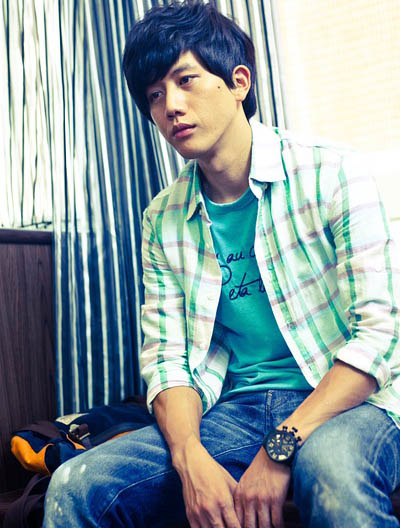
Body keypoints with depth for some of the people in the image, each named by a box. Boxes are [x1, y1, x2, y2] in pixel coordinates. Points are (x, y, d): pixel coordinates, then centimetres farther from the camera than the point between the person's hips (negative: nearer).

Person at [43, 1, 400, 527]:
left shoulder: (331, 177, -5)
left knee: (332, 467, -38)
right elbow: (167, 358, 4)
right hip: (233, 410, 4)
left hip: (346, 404, -3)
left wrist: (281, 449, -20)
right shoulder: (163, 221, 7)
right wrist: (192, 461, -16)